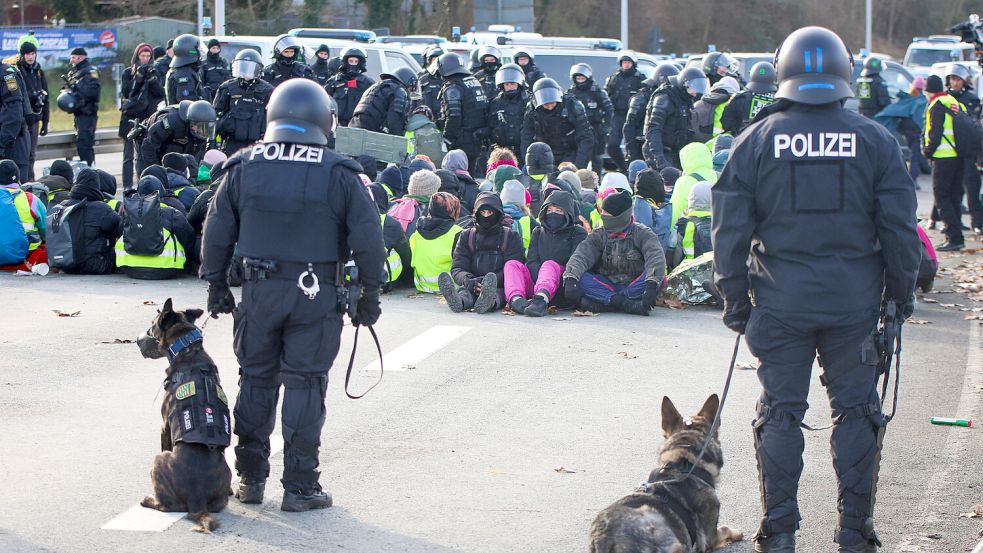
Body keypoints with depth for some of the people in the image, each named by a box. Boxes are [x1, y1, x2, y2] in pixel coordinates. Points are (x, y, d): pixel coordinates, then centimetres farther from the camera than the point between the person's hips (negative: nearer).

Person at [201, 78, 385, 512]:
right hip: (316, 296, -2)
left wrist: (216, 285, 17)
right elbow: (367, 239, -4)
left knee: (256, 381, 14)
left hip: (259, 291, 2)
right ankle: (300, 487, 4)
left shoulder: (243, 167, 2)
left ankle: (250, 477, 19)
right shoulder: (339, 174, -5)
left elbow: (217, 232, 6)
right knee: (305, 386, 3)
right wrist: (369, 295, 7)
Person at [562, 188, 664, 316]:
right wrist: (570, 280, -31)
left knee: (659, 278, -32)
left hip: (634, 287, -2)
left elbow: (656, 258, -20)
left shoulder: (642, 233, -2)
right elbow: (581, 256, -10)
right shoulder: (599, 235, 6)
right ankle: (627, 304, -38)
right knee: (580, 277, -24)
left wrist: (651, 286, -39)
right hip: (608, 287, 2)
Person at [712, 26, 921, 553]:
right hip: (854, 302, 0)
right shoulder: (874, 139, -1)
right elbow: (900, 227, 1)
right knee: (855, 410, 8)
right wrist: (902, 293, 11)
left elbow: (730, 229, 0)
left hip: (781, 302, 0)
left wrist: (735, 300, 7)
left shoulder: (755, 140, -1)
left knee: (779, 411, 7)